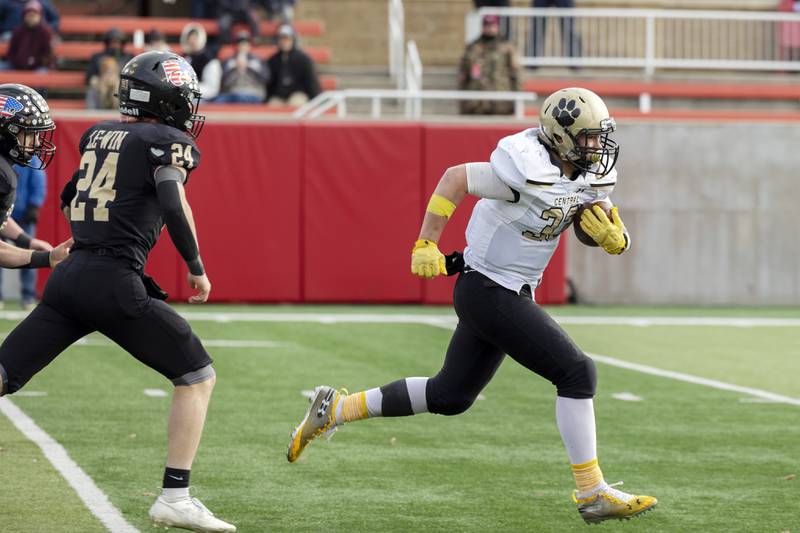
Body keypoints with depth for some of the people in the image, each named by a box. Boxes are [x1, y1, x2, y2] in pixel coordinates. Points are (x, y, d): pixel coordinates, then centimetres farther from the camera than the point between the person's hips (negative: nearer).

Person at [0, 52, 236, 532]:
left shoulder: (98, 134, 19)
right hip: (115, 283, -6)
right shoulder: (169, 143, -1)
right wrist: (197, 269, -5)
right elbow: (174, 207, -15)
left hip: (68, 277, 6)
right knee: (198, 378, 7)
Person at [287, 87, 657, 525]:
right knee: (576, 373, -12)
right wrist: (425, 245, -15)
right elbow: (455, 178, -17)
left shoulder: (589, 179, 1)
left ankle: (335, 409, 29)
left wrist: (611, 233, -14)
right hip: (488, 291, -9)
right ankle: (591, 493, -4)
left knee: (450, 396, 18)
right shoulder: (530, 173, -24)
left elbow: (617, 242, 10)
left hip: (512, 293, 9)